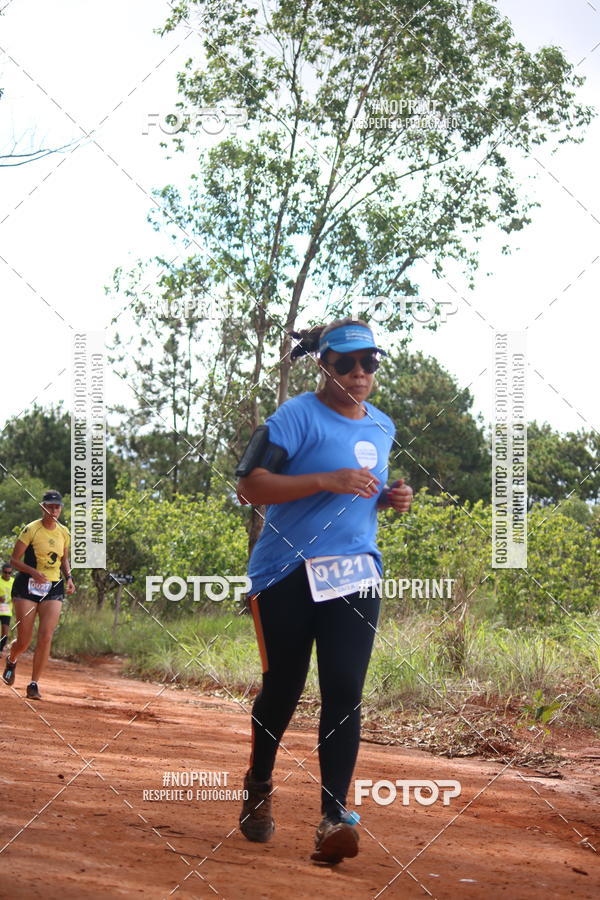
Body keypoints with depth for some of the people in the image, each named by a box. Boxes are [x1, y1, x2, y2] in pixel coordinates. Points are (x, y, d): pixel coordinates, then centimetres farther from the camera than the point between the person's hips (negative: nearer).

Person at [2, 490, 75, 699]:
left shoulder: (64, 533, 7)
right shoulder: (31, 529, -8)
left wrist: (69, 578, 4)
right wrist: (33, 571, -23)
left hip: (53, 589, 3)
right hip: (27, 587, -3)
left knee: (45, 637, -10)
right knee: (24, 640, -1)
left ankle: (34, 684, -1)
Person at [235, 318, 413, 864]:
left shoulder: (382, 426, 14)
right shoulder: (296, 416, -7)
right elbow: (250, 486, -15)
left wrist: (390, 498, 6)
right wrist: (327, 480, -23)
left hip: (357, 575, 4)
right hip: (288, 574, -4)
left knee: (345, 692, -7)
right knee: (282, 688, 7)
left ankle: (334, 817, -8)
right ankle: (259, 789, 31)